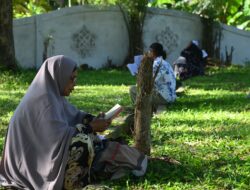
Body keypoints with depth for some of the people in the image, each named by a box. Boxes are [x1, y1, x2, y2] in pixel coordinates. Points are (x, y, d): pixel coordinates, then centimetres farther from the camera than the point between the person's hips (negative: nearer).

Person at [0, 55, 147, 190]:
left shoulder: (52, 93, 5)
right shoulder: (44, 100, -25)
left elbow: (73, 115, 13)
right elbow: (59, 135, -28)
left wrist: (93, 119, -5)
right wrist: (91, 127, -18)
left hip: (40, 150, 10)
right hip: (35, 160, -10)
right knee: (82, 142, -22)